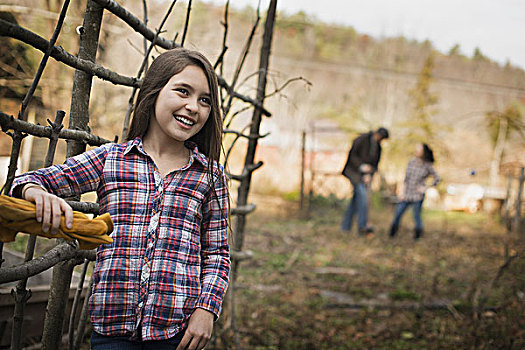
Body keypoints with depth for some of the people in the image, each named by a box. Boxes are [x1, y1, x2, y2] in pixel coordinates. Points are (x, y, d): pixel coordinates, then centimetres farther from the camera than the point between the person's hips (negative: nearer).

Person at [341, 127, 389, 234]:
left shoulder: (378, 147, 7)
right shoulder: (362, 139, -12)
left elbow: (375, 164, 8)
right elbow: (352, 155, -14)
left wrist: (369, 175, -9)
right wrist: (361, 166, -28)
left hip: (364, 175, 7)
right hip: (354, 171, -7)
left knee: (356, 200, 6)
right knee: (362, 195, -20)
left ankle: (345, 226, 13)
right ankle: (363, 225, -23)